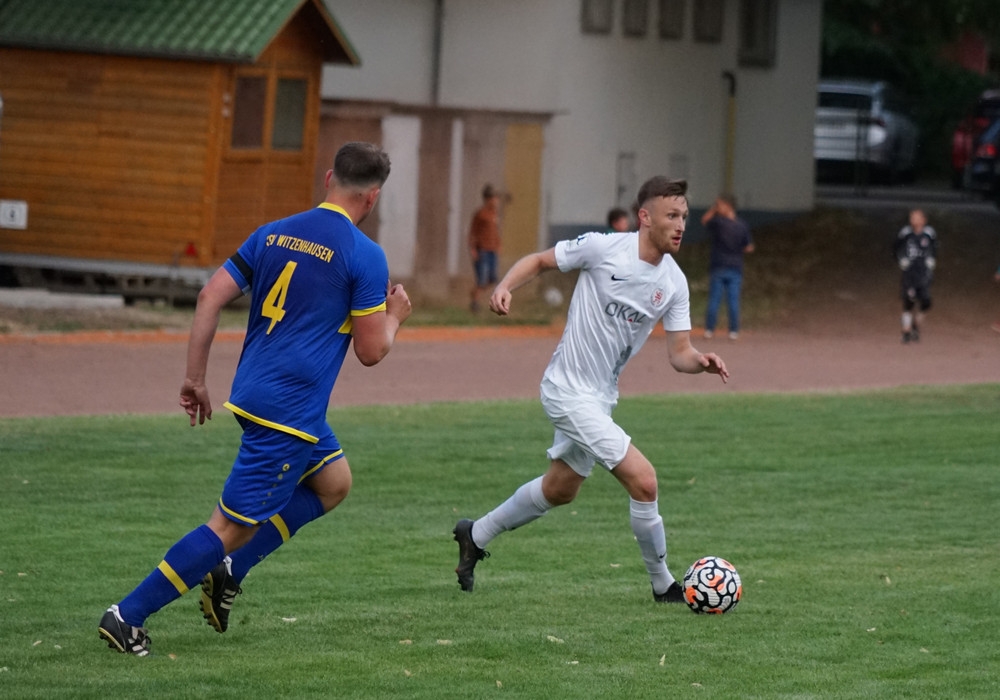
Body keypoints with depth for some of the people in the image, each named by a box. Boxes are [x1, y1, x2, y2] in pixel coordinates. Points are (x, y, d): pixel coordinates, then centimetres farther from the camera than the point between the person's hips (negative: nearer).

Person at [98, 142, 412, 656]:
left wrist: (195, 378, 9)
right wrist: (394, 317, 13)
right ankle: (127, 617, -6)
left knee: (333, 482, 24)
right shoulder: (364, 256, -10)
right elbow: (370, 351, -8)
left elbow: (211, 297, 4)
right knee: (232, 525, -4)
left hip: (252, 393, 8)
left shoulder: (273, 234, 9)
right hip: (290, 408, -8)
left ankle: (228, 573, 17)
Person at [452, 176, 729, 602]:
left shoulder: (673, 283, -1)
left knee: (559, 490, 25)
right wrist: (504, 287, -22)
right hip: (569, 391, -8)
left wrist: (702, 361, -22)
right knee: (643, 481, -15)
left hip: (601, 398, 8)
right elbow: (539, 261, -4)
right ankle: (664, 587, 0)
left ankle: (476, 535, 45)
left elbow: (679, 353, 0)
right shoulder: (603, 248, -17)